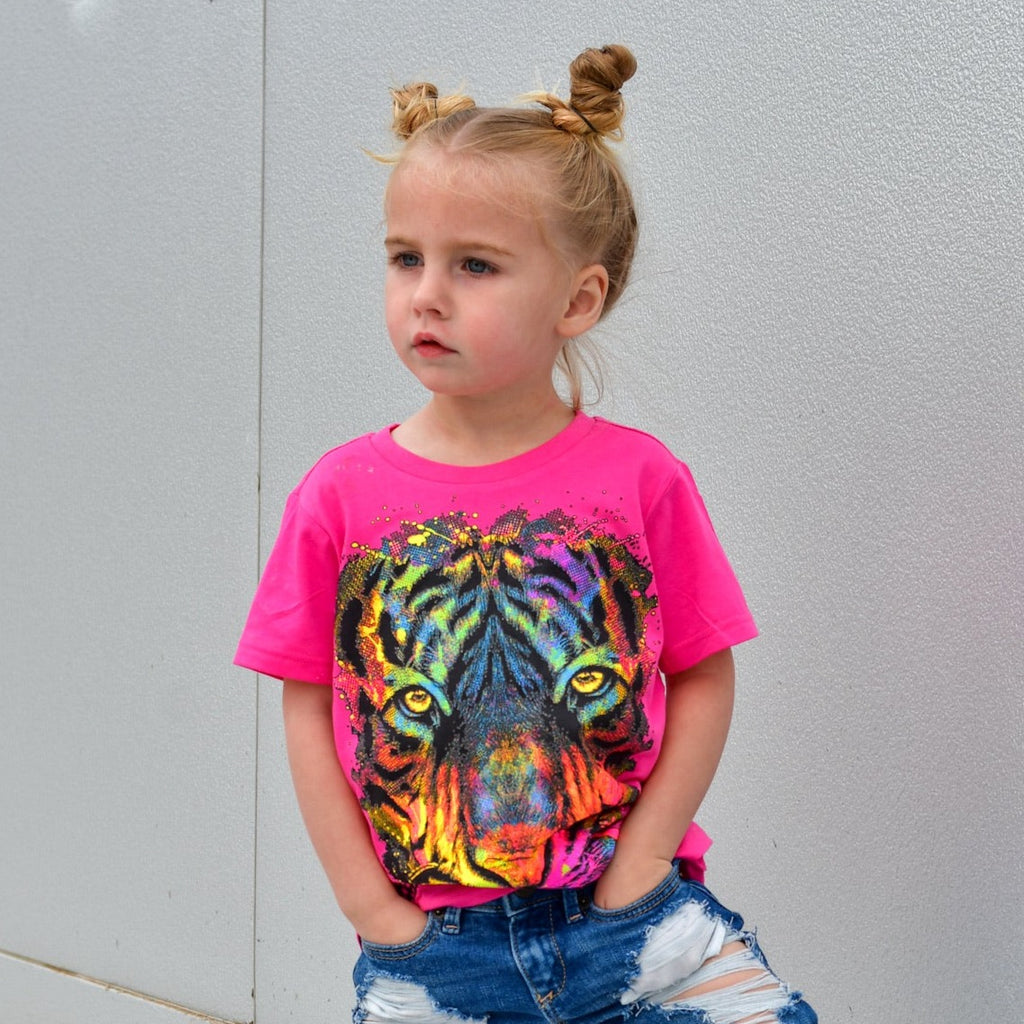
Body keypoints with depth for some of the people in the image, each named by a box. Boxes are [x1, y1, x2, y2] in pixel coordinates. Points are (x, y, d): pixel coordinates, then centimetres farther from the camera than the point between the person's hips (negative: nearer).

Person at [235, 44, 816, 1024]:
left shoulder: (639, 476, -5)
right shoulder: (341, 493, -3)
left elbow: (705, 678, 0)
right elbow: (307, 710, 0)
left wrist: (640, 864, -7)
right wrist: (371, 908, -4)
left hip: (629, 909, 0)